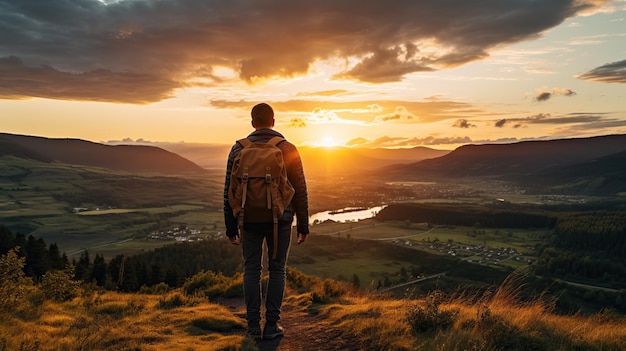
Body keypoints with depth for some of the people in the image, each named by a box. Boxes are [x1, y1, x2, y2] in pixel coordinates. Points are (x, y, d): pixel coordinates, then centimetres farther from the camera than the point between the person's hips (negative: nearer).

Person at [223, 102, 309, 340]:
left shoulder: (238, 149, 0)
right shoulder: (288, 149, -3)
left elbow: (229, 191, 2)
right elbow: (300, 191, -2)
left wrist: (230, 227, 9)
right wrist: (303, 225, 6)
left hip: (249, 220, 1)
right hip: (280, 220, -1)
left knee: (252, 270, 10)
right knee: (277, 269, 10)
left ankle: (254, 326, 14)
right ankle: (271, 325, 12)